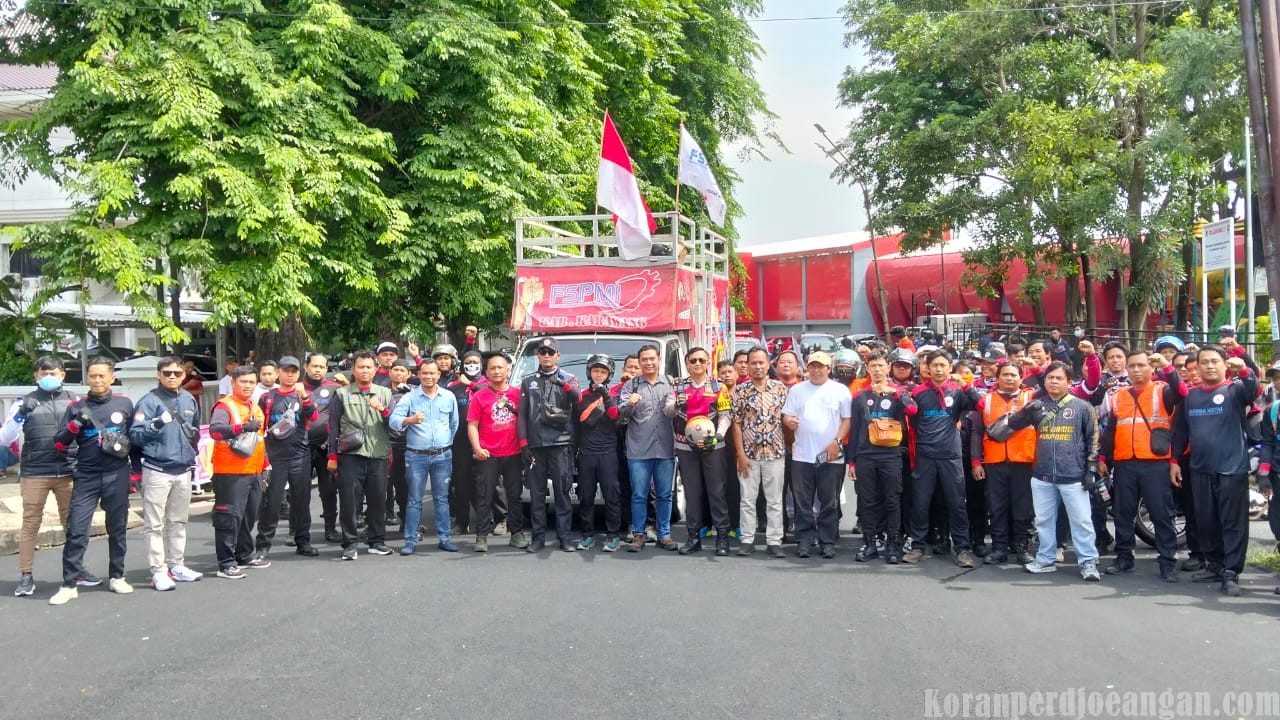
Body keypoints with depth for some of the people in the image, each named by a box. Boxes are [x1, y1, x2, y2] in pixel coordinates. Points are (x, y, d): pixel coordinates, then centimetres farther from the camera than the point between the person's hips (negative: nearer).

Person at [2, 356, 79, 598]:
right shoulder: (25, 402, 4)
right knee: (30, 524, 4)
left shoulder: (74, 400, 9)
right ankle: (26, 576, 12)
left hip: (68, 473, 2)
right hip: (34, 474, -1)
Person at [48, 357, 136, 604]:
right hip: (86, 477, -1)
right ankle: (69, 584, 0)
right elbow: (59, 444, 2)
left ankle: (117, 577, 21)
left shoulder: (125, 404, 6)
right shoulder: (76, 407, 4)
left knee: (118, 528, 9)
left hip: (117, 477, 1)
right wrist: (75, 424, -16)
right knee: (76, 530, -6)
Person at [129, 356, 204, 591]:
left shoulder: (189, 400, 12)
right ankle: (158, 571, 1)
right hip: (157, 471, -6)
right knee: (155, 524, -2)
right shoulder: (149, 401, -8)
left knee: (178, 522, 14)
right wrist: (157, 424, -29)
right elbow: (135, 435, -15)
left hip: (184, 471, 6)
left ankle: (176, 565, 23)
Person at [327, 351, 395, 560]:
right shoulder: (342, 394, 8)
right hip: (350, 456, -2)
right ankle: (349, 544, 8)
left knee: (378, 499, 6)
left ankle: (377, 541, 18)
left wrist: (383, 410, -11)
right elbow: (333, 426, 6)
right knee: (349, 501, -1)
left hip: (378, 456, 2)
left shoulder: (385, 393, 13)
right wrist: (332, 456, 1)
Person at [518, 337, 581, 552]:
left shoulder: (569, 379, 8)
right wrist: (523, 444, 0)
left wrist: (566, 386, -33)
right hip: (535, 445, 2)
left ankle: (565, 536, 3)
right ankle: (538, 537, 10)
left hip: (560, 444, -2)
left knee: (562, 491, -2)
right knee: (537, 493, 4)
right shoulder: (528, 381, 13)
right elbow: (522, 414, 9)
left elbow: (577, 398, -12)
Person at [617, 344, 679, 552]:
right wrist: (629, 404, -23)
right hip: (639, 450, -2)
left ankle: (664, 534, 16)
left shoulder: (670, 384, 11)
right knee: (639, 495, 3)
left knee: (665, 494, 7)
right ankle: (638, 535, 11)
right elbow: (621, 414, -3)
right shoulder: (631, 385, 6)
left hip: (665, 449, 2)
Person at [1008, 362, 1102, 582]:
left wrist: (1091, 470, -2)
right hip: (1042, 476, 3)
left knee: (1081, 521, -1)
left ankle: (1088, 562, 7)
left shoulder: (1082, 406, 1)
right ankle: (1046, 559, 21)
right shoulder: (1037, 405, 8)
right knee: (1044, 520, 11)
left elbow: (1093, 440, 3)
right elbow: (1013, 424, 4)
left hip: (1073, 476, -3)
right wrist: (1026, 411, -17)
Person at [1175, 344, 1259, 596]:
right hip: (1200, 470, 4)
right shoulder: (1189, 395, 11)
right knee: (1206, 522, 12)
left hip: (1232, 469, -4)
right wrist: (1174, 460, 11)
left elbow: (1253, 389, -24)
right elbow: (1181, 431, 15)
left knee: (1234, 524, -1)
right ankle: (1215, 566, 24)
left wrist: (1245, 370, -44)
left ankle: (1231, 573, 3)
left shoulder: (1236, 389, 0)